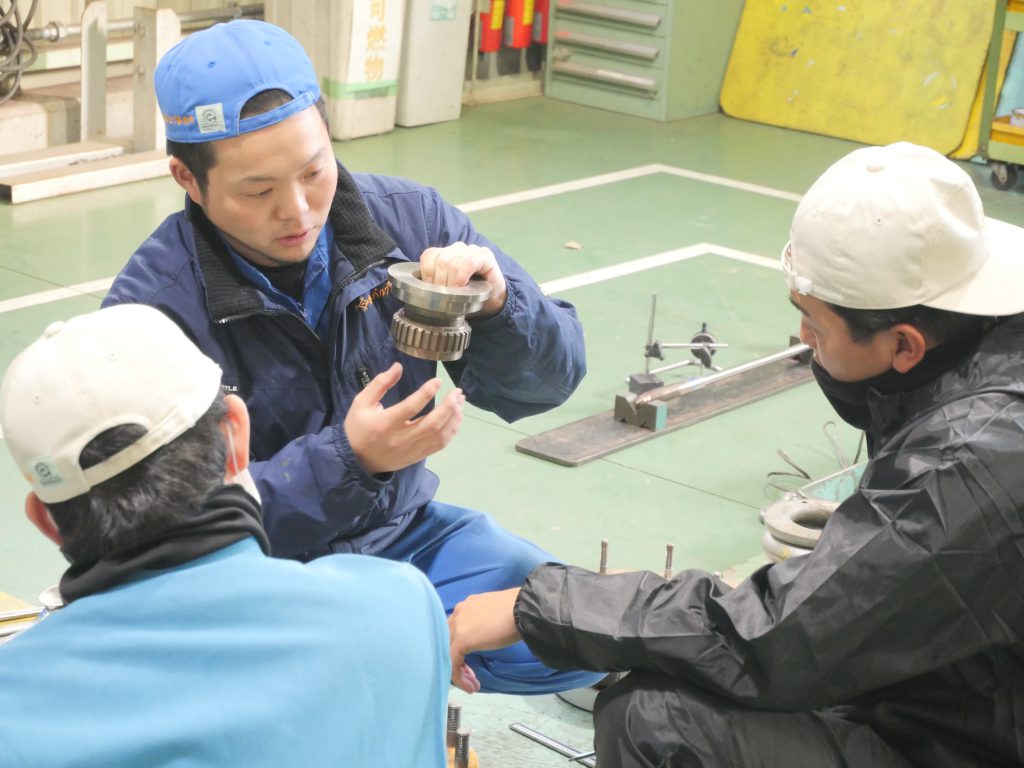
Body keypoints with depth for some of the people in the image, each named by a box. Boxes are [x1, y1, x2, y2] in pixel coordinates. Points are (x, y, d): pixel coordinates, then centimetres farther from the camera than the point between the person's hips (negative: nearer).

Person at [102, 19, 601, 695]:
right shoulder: (153, 307, -19)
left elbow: (546, 383, -5)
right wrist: (348, 459, -35)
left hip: (401, 532, 4)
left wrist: (497, 304, -29)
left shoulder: (405, 218, -8)